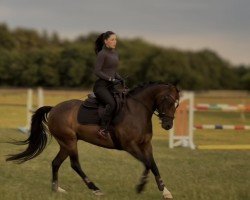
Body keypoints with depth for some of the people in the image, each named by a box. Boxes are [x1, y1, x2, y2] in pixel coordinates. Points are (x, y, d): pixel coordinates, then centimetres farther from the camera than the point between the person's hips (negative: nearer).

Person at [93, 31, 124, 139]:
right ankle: (103, 129, -29)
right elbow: (97, 71, -14)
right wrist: (111, 79, -19)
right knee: (112, 103, -32)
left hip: (110, 86, 9)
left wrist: (120, 78, 5)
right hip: (101, 86, -9)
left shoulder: (115, 53, 17)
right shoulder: (102, 54, -9)